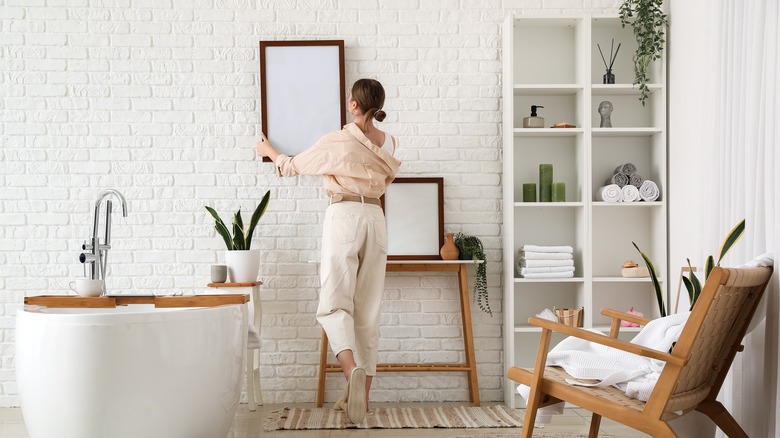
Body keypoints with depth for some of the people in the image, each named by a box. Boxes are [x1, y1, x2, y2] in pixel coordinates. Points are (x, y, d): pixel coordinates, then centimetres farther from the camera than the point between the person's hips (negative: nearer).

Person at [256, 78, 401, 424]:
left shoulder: (336, 142, -6)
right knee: (368, 311, 6)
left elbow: (292, 167, 9)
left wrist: (268, 150, 30)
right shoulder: (388, 143, 9)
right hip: (375, 219, 5)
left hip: (343, 217, -5)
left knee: (334, 304, -7)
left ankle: (352, 371, -33)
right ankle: (361, 393, 8)